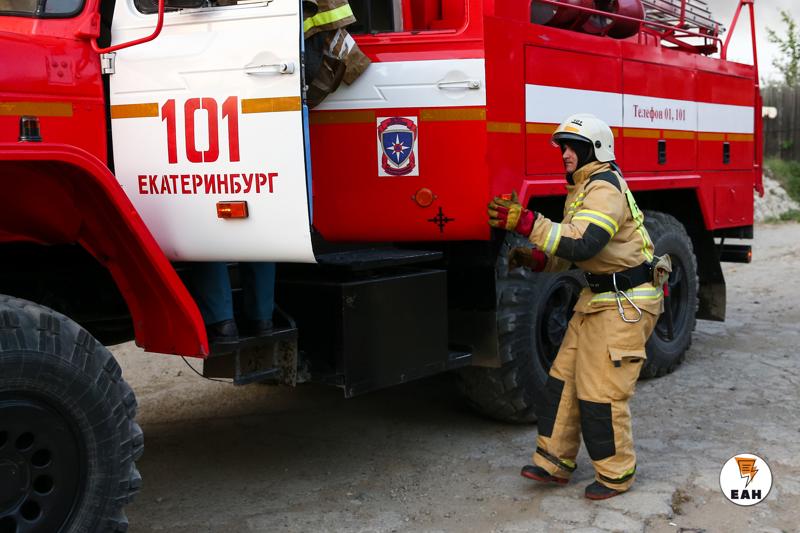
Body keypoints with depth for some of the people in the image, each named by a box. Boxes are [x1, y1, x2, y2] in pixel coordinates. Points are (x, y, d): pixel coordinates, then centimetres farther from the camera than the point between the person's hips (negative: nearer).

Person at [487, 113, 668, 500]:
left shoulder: (605, 188, -19)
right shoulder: (581, 190, 14)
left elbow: (582, 244, -33)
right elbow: (569, 252, 17)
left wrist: (527, 223, -36)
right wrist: (533, 259, 0)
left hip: (626, 301, -10)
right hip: (598, 295, 10)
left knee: (601, 392, -4)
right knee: (564, 378, 9)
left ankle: (616, 473, 13)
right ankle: (555, 462, 19)